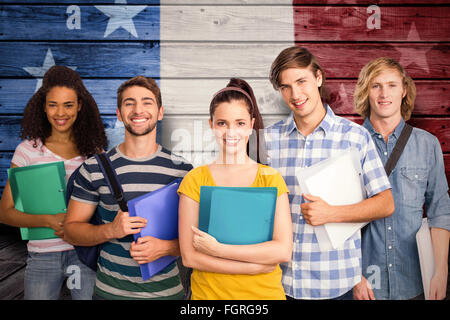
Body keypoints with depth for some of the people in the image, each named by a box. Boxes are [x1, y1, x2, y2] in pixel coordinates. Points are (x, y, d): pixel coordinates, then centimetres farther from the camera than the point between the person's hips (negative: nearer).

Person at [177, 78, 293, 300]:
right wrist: (254, 265, -15)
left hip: (265, 292, 1)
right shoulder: (194, 180, -6)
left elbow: (284, 251, -12)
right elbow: (189, 256, -10)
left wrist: (218, 249, -17)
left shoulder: (271, 178, -4)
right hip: (209, 293, 0)